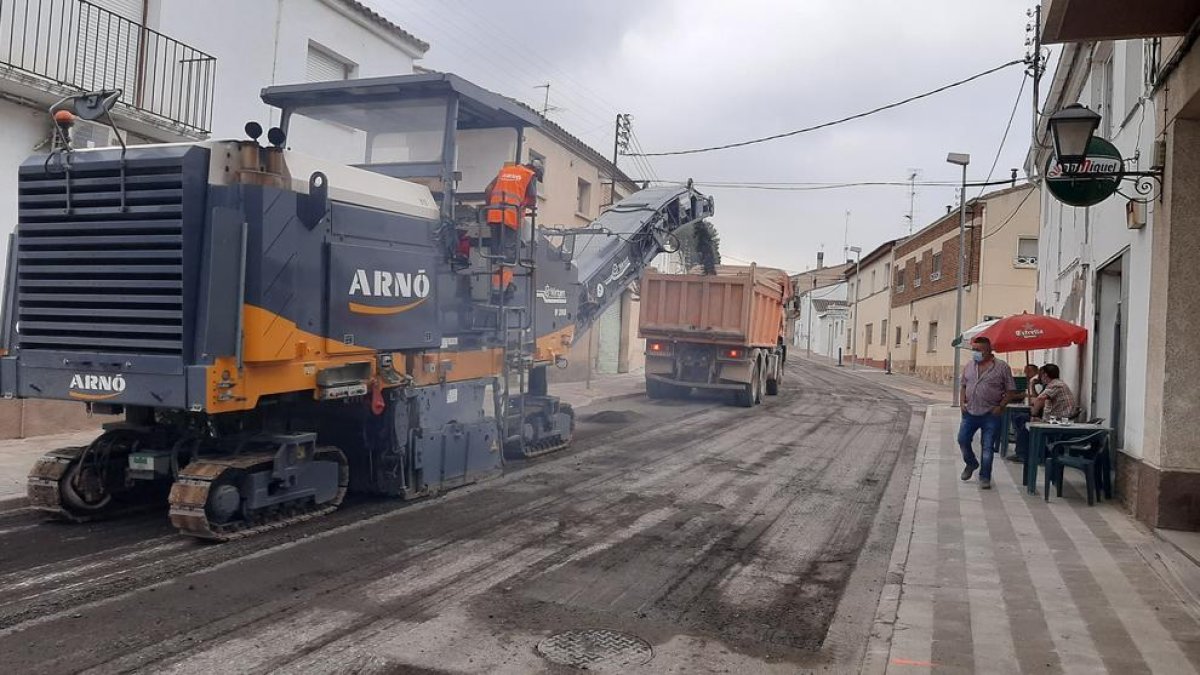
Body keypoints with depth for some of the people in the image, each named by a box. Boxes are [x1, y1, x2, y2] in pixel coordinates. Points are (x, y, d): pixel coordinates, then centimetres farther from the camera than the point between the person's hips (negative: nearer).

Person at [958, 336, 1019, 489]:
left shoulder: (1002, 367, -5)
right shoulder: (968, 366, 8)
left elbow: (1011, 391, -4)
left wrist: (1000, 407, -14)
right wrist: (963, 402, 3)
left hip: (991, 415, -4)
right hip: (970, 412, 4)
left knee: (987, 447, 0)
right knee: (963, 440, 6)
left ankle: (984, 478, 12)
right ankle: (971, 463, 33)